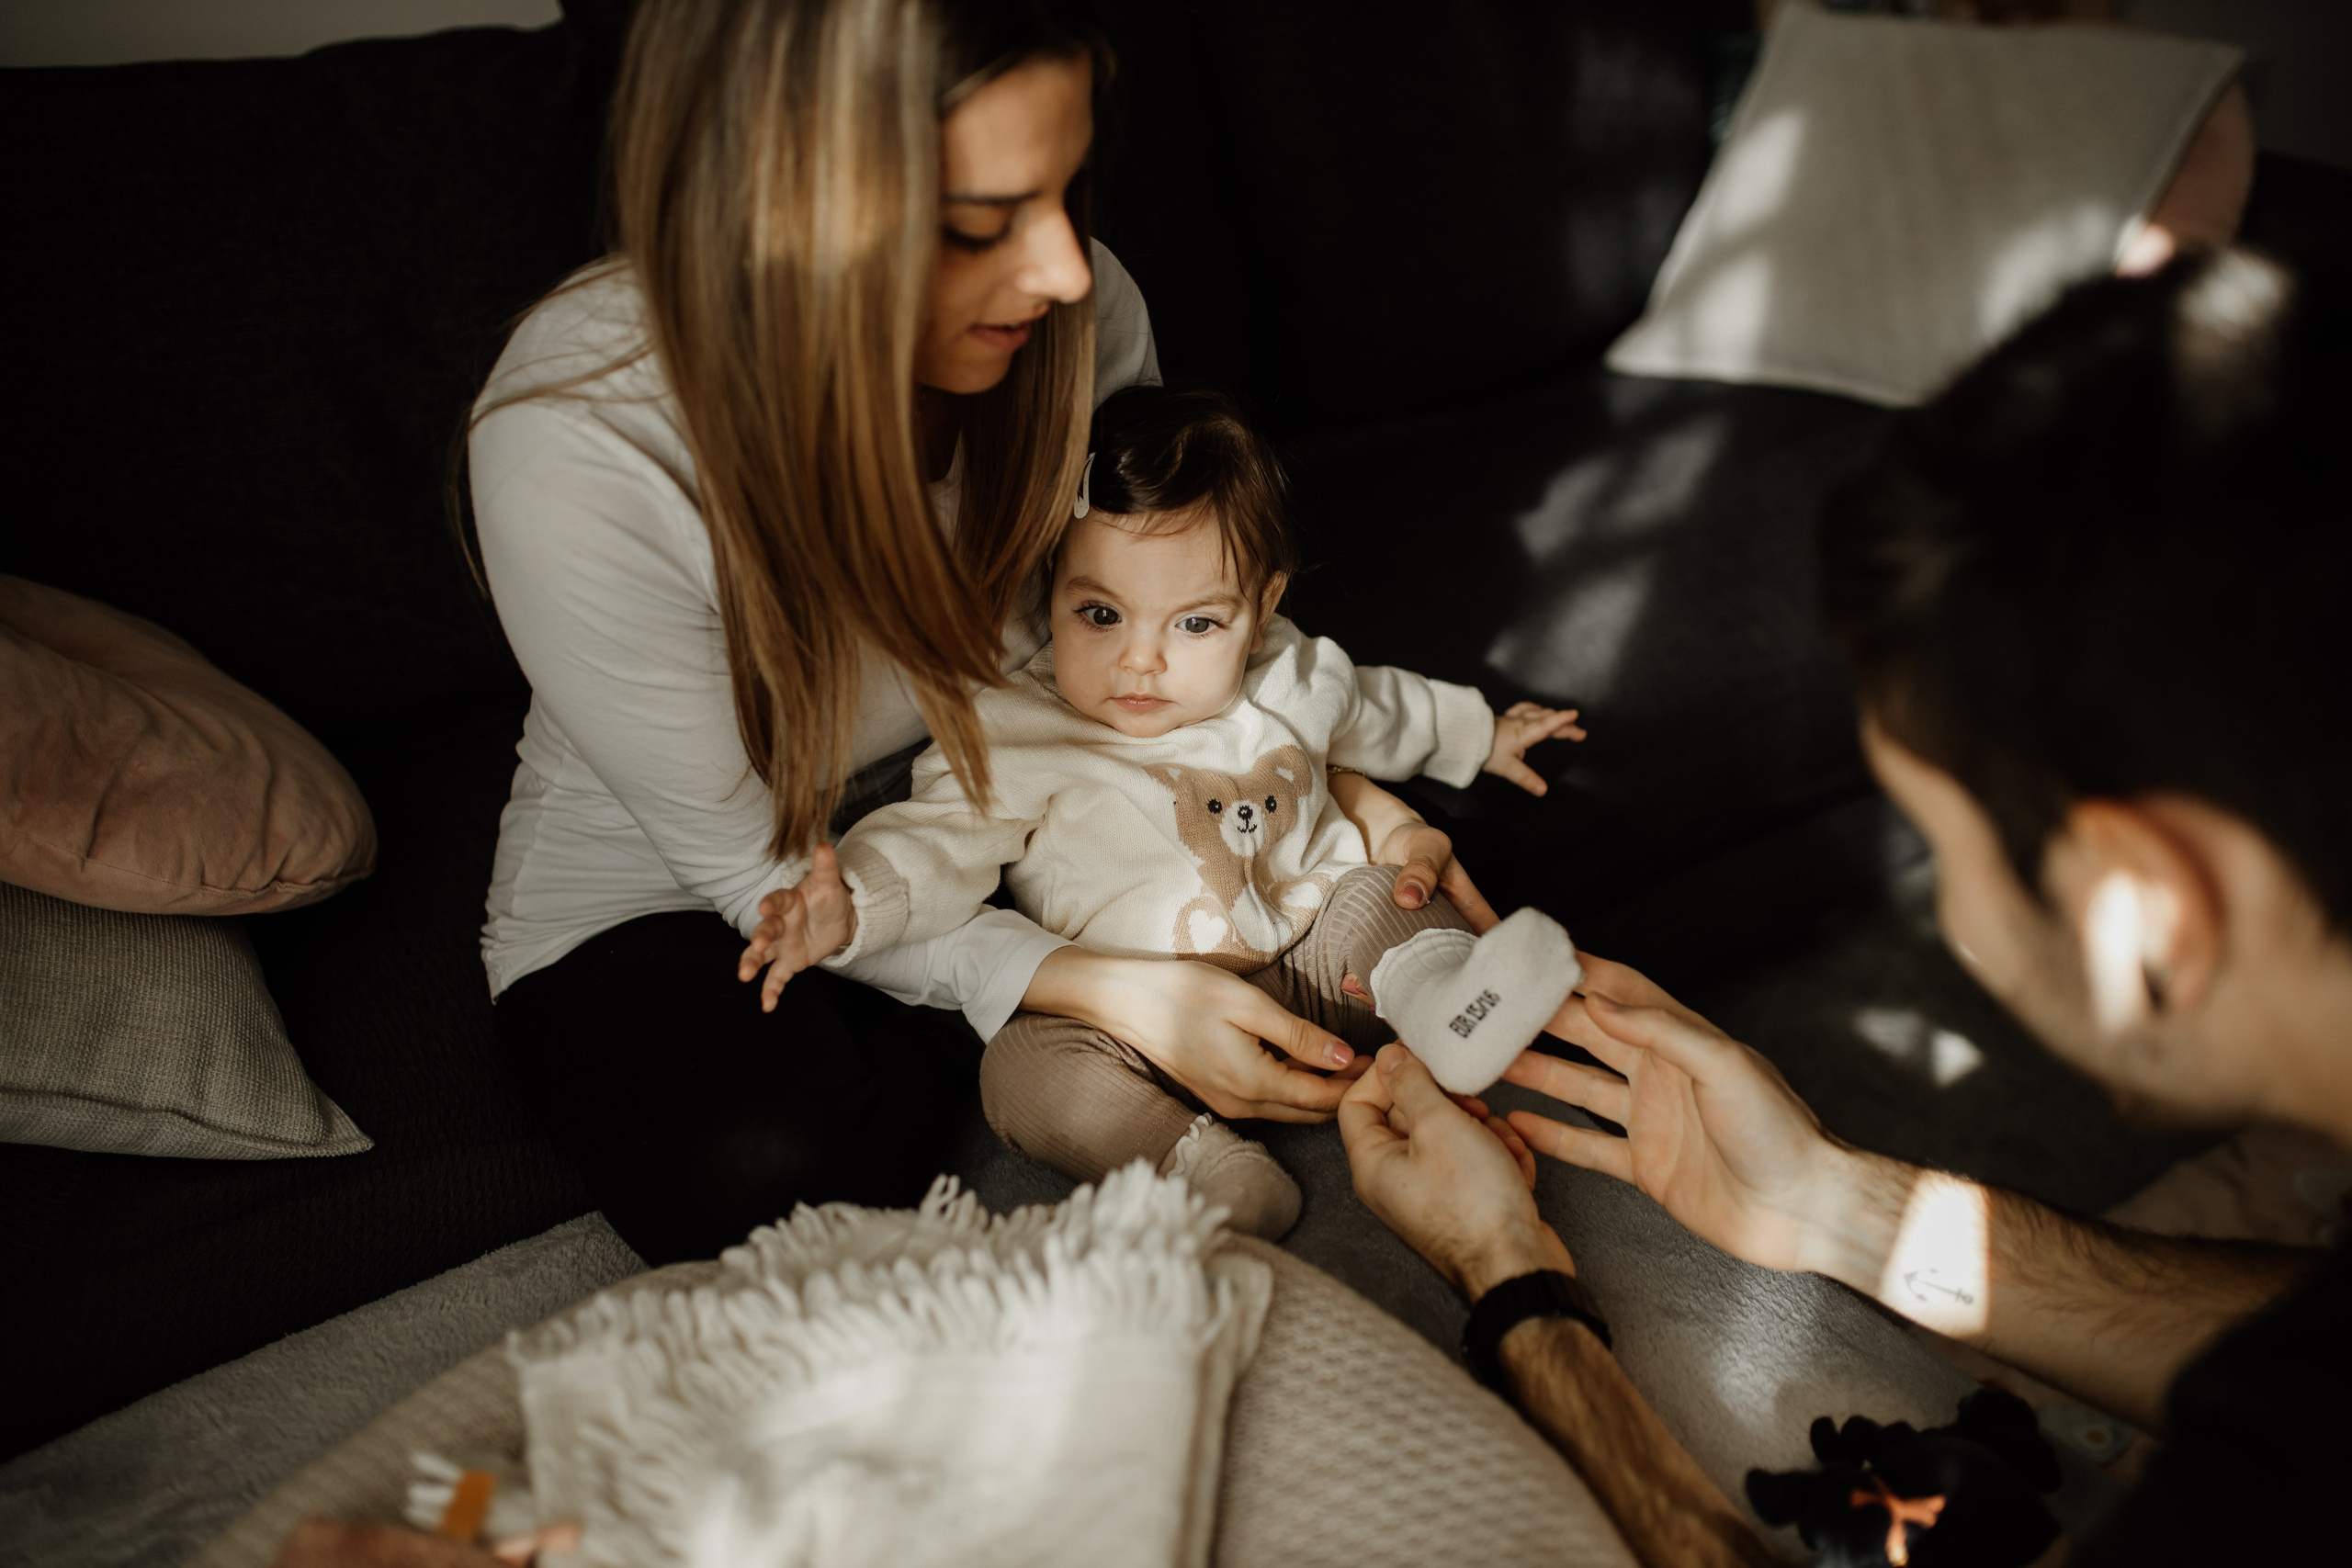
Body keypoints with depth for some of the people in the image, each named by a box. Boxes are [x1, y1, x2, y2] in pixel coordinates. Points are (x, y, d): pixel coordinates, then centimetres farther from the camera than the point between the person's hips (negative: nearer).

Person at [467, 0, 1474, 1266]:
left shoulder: (1076, 314, -20)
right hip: (660, 903, -3)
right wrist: (1114, 995, -33)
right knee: (781, 1167, -34)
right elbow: (761, 874, -24)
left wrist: (1332, 787, -21)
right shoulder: (574, 453, -33)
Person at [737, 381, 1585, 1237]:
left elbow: (1377, 709, 22)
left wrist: (1480, 736, 34)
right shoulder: (1020, 738, -14)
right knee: (1026, 1064, -28)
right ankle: (1196, 1161, -37)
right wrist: (849, 910, -38)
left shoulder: (1293, 682, 1)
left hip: (1312, 962, 5)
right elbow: (937, 839, -18)